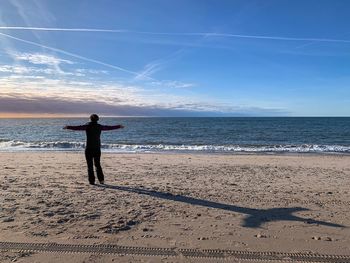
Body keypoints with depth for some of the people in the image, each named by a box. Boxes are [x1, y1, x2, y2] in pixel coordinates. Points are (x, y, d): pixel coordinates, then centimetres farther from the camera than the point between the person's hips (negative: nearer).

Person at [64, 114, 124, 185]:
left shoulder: (87, 126, -4)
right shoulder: (99, 126, 4)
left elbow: (77, 127, -4)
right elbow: (110, 127, 14)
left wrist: (68, 127, 8)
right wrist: (119, 126, 28)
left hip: (89, 148, -2)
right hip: (97, 148, 3)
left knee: (90, 165, 4)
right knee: (98, 164, 14)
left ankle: (92, 181, 4)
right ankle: (101, 179, 8)